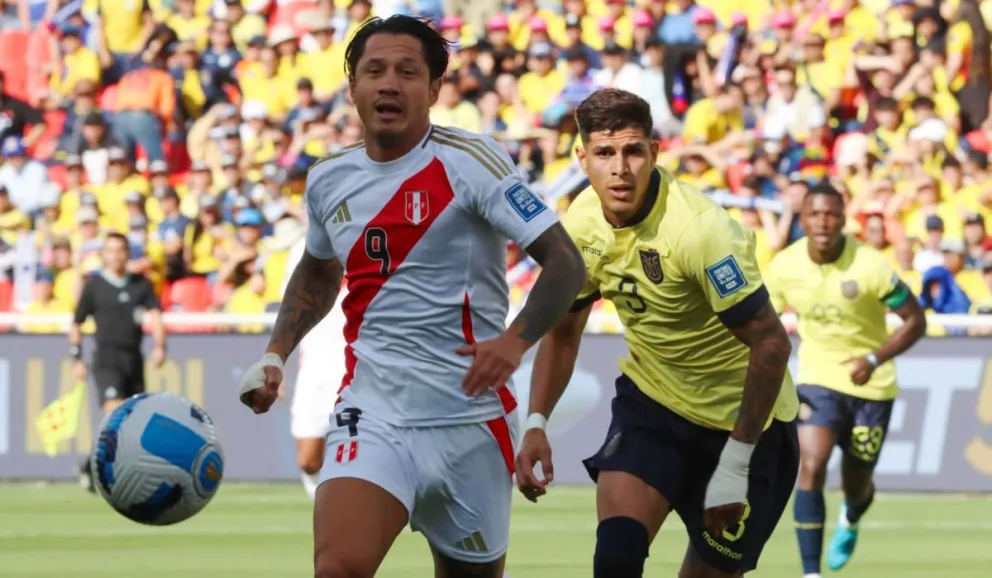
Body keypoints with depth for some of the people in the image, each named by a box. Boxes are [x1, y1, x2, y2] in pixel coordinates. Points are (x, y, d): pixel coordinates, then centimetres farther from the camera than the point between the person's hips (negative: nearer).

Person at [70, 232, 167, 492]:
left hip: (134, 360, 4)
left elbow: (155, 317, -2)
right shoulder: (94, 285, 2)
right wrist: (77, 359, 2)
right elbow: (76, 325, 9)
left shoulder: (142, 285, 8)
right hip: (106, 360, -4)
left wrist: (160, 346, -19)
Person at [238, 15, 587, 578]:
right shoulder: (328, 180, 8)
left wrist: (515, 340, -26)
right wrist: (274, 356, 17)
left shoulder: (469, 162, -8)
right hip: (373, 413, 2)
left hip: (471, 418, -2)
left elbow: (566, 263, -12)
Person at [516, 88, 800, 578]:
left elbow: (771, 343, -26)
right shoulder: (582, 224, -8)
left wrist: (736, 464, -25)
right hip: (649, 404, 4)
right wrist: (536, 424, -5)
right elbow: (562, 331, 9)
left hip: (742, 416, -4)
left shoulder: (701, 229, -28)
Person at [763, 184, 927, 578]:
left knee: (857, 484, 12)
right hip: (818, 379, 1)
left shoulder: (870, 266, -21)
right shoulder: (784, 266, -11)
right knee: (811, 467, -20)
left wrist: (874, 359, -27)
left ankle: (850, 520, 52)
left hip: (871, 386, -1)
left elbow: (915, 321, -14)